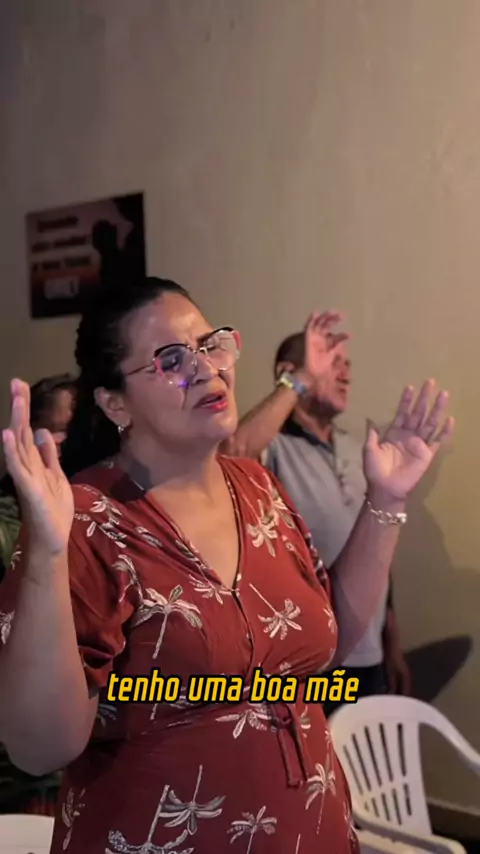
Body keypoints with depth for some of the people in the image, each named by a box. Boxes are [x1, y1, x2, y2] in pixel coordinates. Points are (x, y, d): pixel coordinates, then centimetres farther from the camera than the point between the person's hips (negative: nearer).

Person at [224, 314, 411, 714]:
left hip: (368, 659, 7)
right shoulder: (272, 448, -12)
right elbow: (231, 457, -37)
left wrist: (393, 644, 16)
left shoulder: (356, 450, 11)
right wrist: (300, 381, -30)